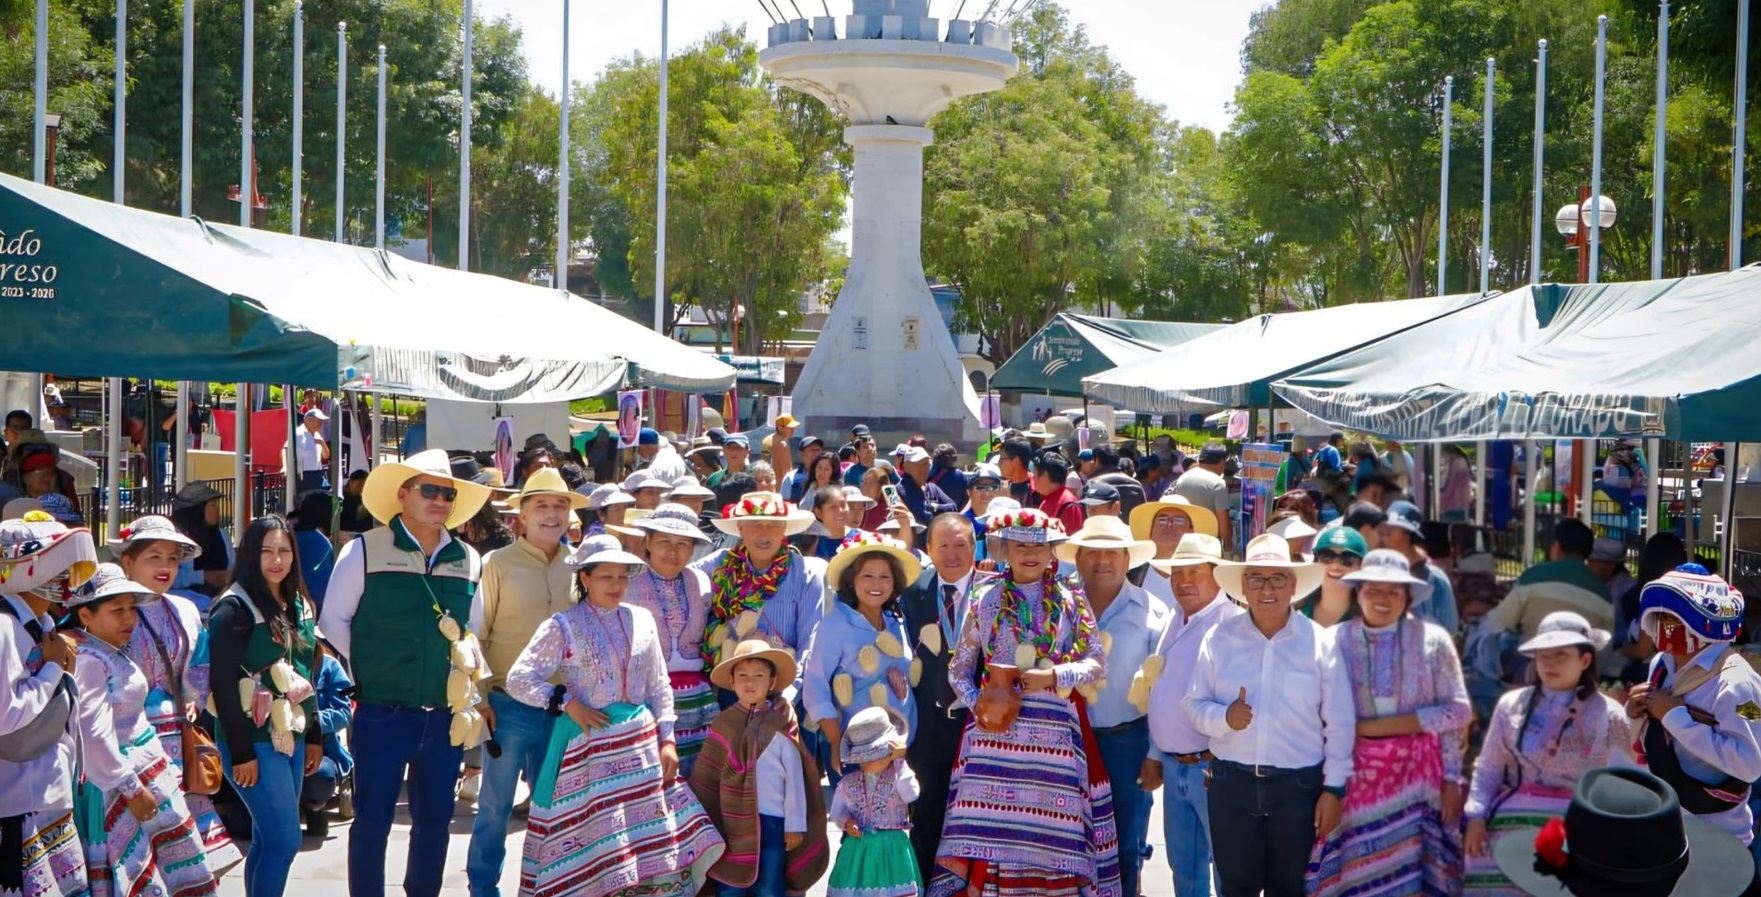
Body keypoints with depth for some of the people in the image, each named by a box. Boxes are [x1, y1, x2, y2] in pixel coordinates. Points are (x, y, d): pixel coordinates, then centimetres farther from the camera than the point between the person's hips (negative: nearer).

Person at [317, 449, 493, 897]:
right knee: (372, 819, 2)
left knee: (434, 818, 12)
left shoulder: (468, 560, 9)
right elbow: (334, 620, 2)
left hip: (446, 715, 4)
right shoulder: (365, 550, -3)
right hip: (382, 712, -4)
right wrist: (363, 676, 1)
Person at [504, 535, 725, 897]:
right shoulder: (563, 627, -4)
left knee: (649, 827, 3)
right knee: (594, 831, -1)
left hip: (640, 741, 4)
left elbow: (659, 686, 11)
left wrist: (667, 740, 4)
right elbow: (518, 679, -7)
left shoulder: (643, 620, 8)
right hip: (588, 741, -4)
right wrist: (567, 703, -13)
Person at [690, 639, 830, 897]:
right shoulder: (724, 724, 1)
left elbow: (795, 777, -3)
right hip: (732, 821, 2)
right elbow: (705, 777, 5)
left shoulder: (782, 724, -5)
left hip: (772, 820, -2)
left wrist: (795, 823, -3)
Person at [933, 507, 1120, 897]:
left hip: (1054, 729, 0)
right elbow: (959, 669, 9)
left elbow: (1097, 662, 3)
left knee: (1051, 823, -2)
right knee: (988, 822, -7)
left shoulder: (1070, 600, 8)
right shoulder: (987, 599, 7)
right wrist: (977, 704, -9)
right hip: (996, 727, 0)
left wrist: (1053, 677, -13)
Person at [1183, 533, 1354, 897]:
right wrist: (1223, 717, -17)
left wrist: (1333, 788, -3)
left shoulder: (1320, 642, -2)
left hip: (1299, 785, -1)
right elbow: (1193, 704, 5)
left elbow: (1340, 724, 0)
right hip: (1231, 783, 1)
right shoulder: (1219, 639, 2)